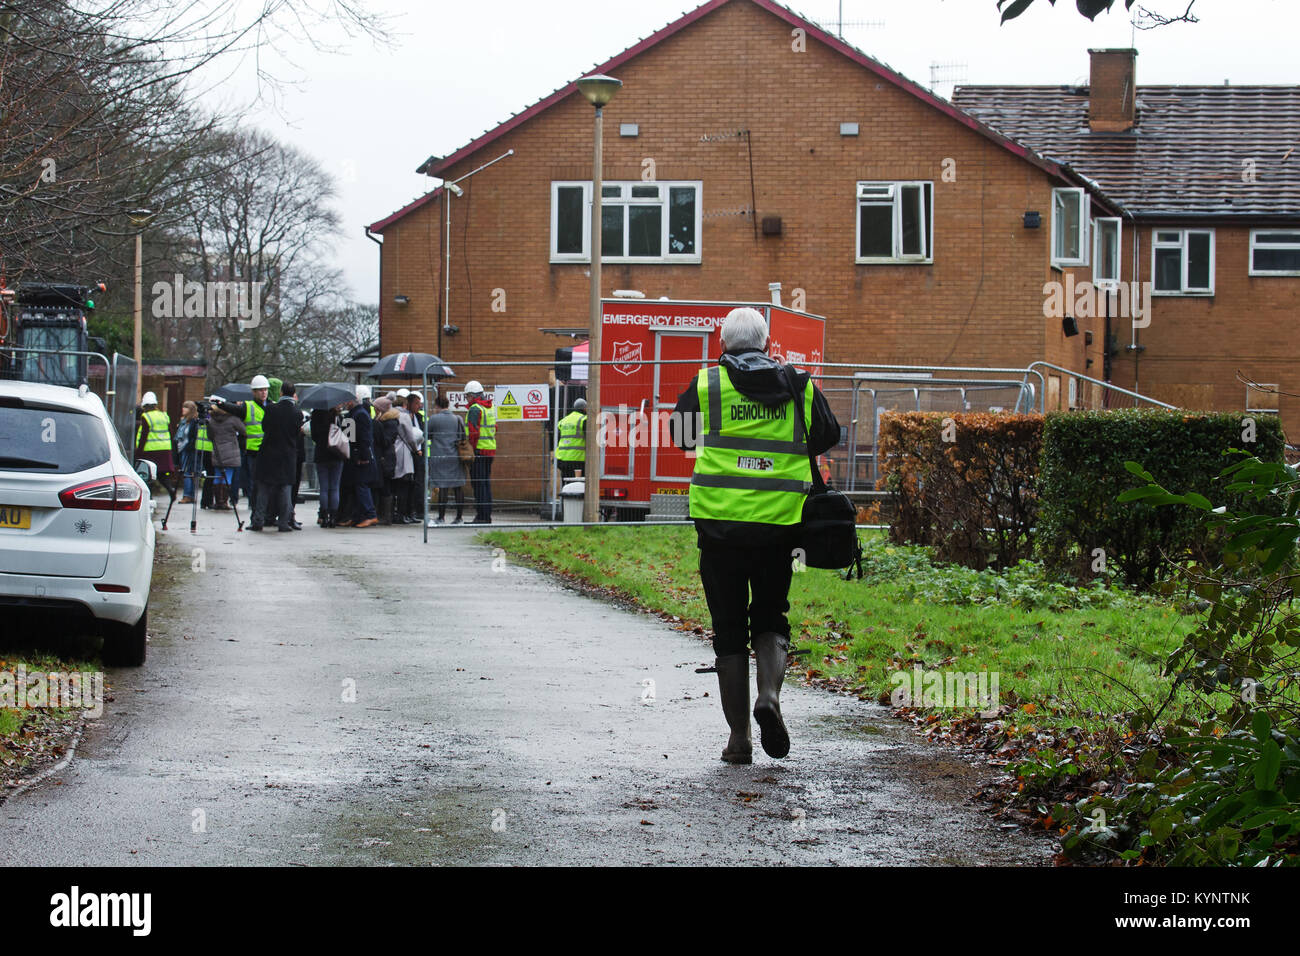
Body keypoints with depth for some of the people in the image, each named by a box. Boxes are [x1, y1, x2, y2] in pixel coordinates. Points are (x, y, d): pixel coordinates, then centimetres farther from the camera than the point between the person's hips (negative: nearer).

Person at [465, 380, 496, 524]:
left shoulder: (475, 409, -12)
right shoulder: (490, 407, 15)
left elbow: (473, 431, -19)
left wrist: (471, 448, -15)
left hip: (479, 450, -9)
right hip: (490, 448, 9)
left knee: (479, 484, -6)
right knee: (486, 482, 13)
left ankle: (481, 516, -7)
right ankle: (487, 516, 16)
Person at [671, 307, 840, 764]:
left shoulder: (707, 385, 0)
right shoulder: (800, 388, 5)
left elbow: (679, 435, 15)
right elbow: (827, 438, 18)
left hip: (720, 524, -1)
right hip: (779, 523, 1)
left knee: (729, 630, 8)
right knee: (770, 619, 16)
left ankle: (738, 738, 7)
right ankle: (770, 694, -12)